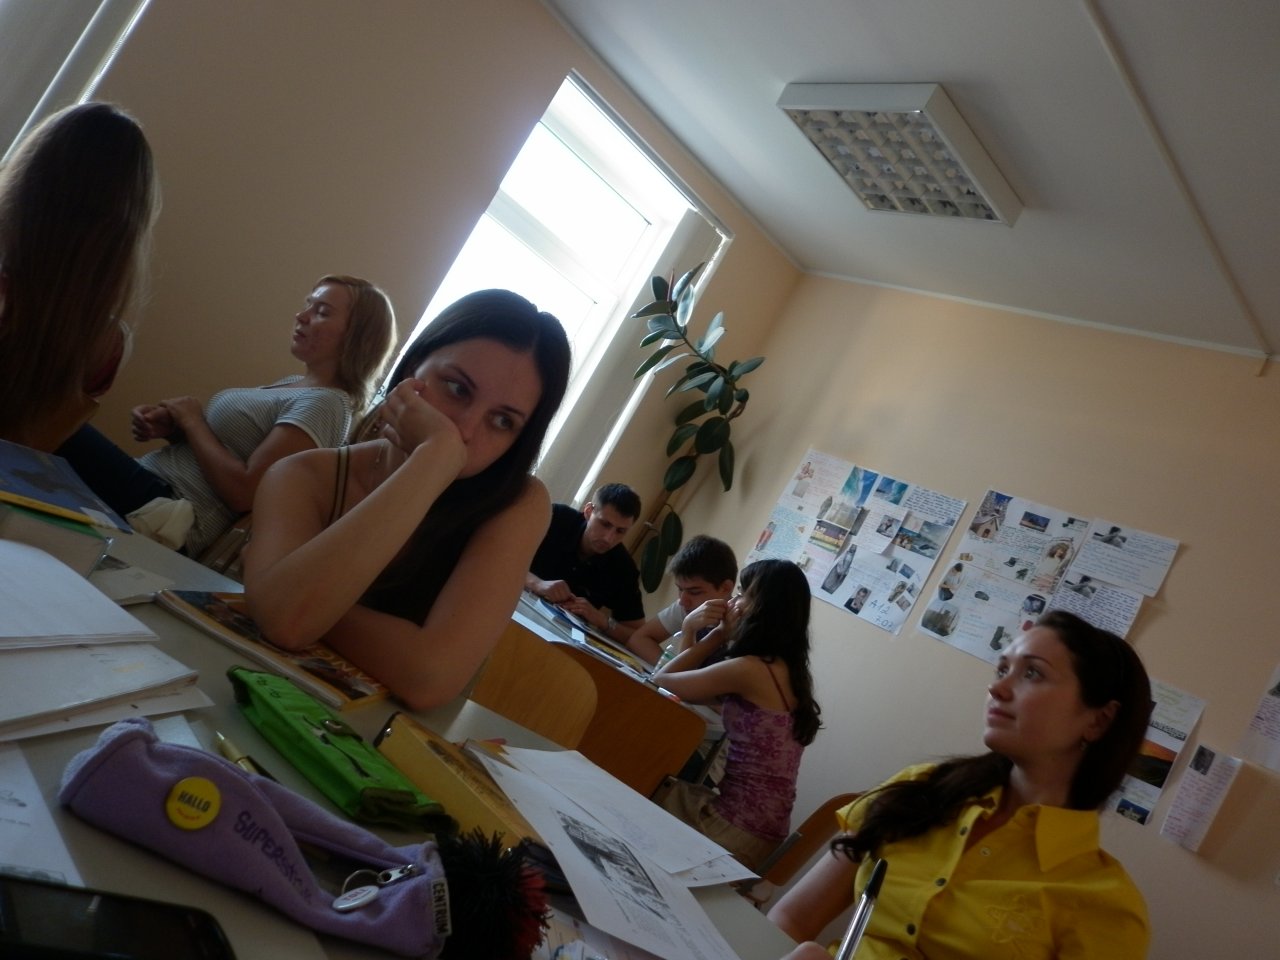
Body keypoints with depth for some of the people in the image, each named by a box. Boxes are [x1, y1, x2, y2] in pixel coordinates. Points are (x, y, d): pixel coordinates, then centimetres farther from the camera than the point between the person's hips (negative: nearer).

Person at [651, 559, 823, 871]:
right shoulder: (790, 672, 8)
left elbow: (661, 681, -9)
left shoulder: (751, 669, -19)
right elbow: (707, 689, 14)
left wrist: (719, 634, -3)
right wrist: (727, 636, 6)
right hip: (762, 829, 8)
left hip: (737, 831, -8)